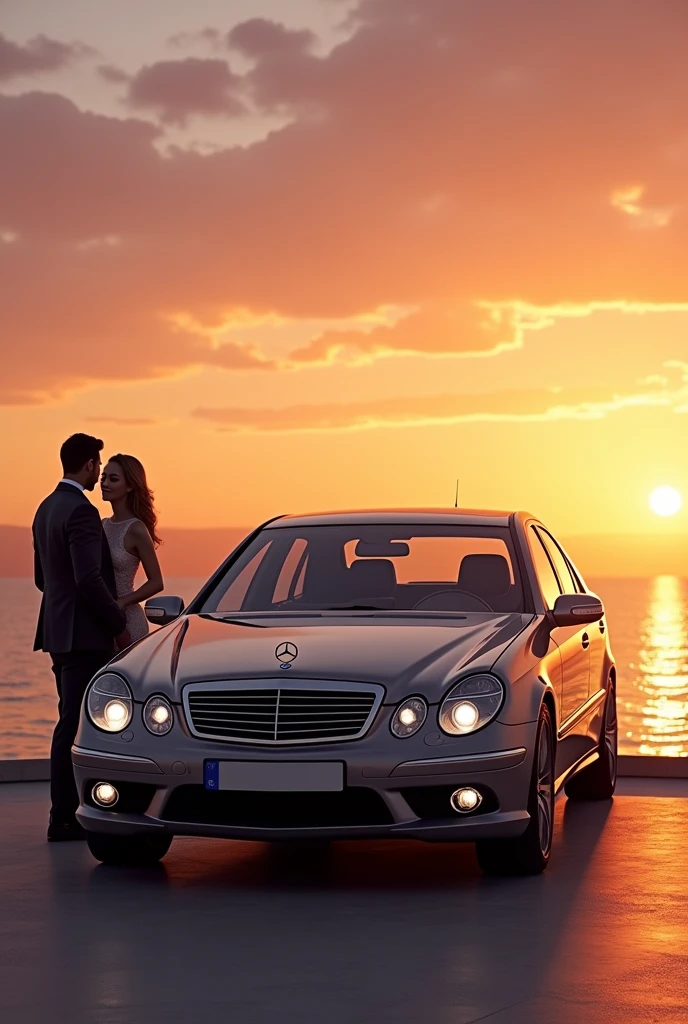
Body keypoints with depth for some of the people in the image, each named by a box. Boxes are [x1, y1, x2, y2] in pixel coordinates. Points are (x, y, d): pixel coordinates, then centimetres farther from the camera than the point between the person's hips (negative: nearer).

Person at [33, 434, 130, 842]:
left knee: (73, 723, 14)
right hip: (84, 635, -9)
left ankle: (69, 809, 18)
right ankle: (63, 818, -2)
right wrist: (119, 624, -12)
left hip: (60, 631, 9)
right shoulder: (81, 511, -16)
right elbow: (89, 579, -23)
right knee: (74, 725, -5)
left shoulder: (46, 509, 14)